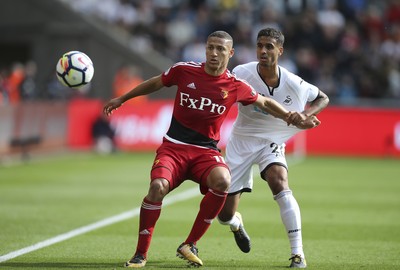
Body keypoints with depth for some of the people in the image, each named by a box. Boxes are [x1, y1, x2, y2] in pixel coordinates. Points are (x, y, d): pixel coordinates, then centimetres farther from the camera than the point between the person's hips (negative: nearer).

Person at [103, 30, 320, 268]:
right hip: (174, 147, 0)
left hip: (206, 151, 0)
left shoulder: (236, 86, -1)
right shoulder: (184, 70, -2)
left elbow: (265, 103, 17)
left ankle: (191, 245, -14)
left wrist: (295, 120, 7)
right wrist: (122, 99, 25)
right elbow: (155, 83, 17)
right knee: (158, 186, -30)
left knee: (222, 181, -33)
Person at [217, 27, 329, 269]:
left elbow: (323, 99, 1)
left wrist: (306, 114, -20)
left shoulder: (293, 84, -15)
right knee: (225, 215, 2)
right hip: (241, 141, 0)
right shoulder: (242, 73, -19)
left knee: (279, 183, -32)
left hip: (272, 141, 0)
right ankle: (236, 223, 45)